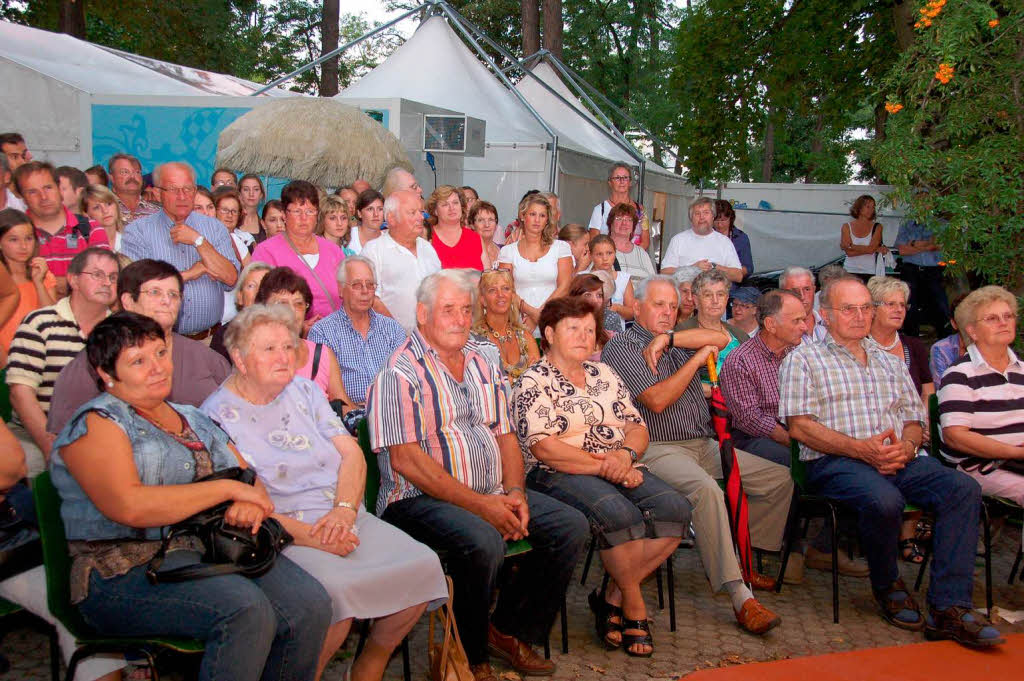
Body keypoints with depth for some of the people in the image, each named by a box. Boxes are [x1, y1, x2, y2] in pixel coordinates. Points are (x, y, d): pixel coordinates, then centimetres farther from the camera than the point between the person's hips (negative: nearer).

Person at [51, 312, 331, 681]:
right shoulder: (97, 423, -2)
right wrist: (227, 488, -13)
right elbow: (128, 507, -18)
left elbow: (252, 481, 16)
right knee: (246, 609, -32)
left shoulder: (193, 419, 21)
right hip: (129, 569, -6)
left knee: (310, 603, -18)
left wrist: (252, 502, -10)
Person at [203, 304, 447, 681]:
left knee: (423, 566, -17)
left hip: (348, 519, 6)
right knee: (334, 589, -35)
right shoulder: (217, 415, -1)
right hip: (284, 534, -6)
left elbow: (351, 453, 9)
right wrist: (310, 536, -19)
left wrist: (344, 511, -10)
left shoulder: (305, 391, 17)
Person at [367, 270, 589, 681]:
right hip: (421, 498, -8)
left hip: (492, 493, 8)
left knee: (571, 526, -6)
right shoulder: (401, 373, -9)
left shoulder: (482, 367, 16)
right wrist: (478, 504, -20)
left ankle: (510, 630, 7)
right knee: (483, 541, -35)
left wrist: (514, 493, -3)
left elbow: (506, 436, 17)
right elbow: (406, 459, -17)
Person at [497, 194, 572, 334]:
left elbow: (564, 287, 2)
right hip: (520, 321, 0)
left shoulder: (561, 247, 11)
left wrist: (539, 315, -8)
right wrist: (533, 313, -12)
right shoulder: (508, 251, 11)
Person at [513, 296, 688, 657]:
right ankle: (634, 607, -8)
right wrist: (607, 467, -15)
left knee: (674, 508, -19)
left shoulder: (603, 374, 20)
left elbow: (637, 427, 15)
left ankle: (612, 596, -7)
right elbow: (545, 448, -14)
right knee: (621, 515, -33)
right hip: (560, 477, -7)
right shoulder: (534, 382, -1)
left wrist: (626, 455, -9)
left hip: (620, 471, 7)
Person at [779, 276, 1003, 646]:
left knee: (964, 488, -22)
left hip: (898, 461, 5)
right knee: (884, 501, -36)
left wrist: (907, 446, -4)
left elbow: (914, 420, 22)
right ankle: (887, 586, -5)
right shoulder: (803, 359, 7)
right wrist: (861, 448, -16)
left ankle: (949, 608, -24)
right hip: (834, 462, -5)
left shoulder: (890, 362, 26)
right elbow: (800, 425, -5)